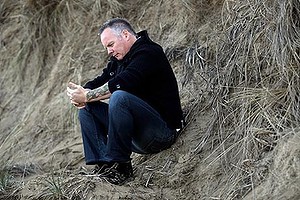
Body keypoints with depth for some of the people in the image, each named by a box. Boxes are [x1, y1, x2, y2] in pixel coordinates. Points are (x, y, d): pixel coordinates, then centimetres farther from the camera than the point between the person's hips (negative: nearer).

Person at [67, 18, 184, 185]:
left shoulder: (148, 53, -11)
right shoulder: (118, 60, 18)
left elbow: (120, 83, -24)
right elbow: (99, 82, 11)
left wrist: (87, 96, -19)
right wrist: (81, 93, -12)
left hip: (163, 131, -10)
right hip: (139, 137, 10)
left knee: (119, 97, -32)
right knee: (87, 109, 5)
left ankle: (121, 168, -26)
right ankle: (102, 167, -11)